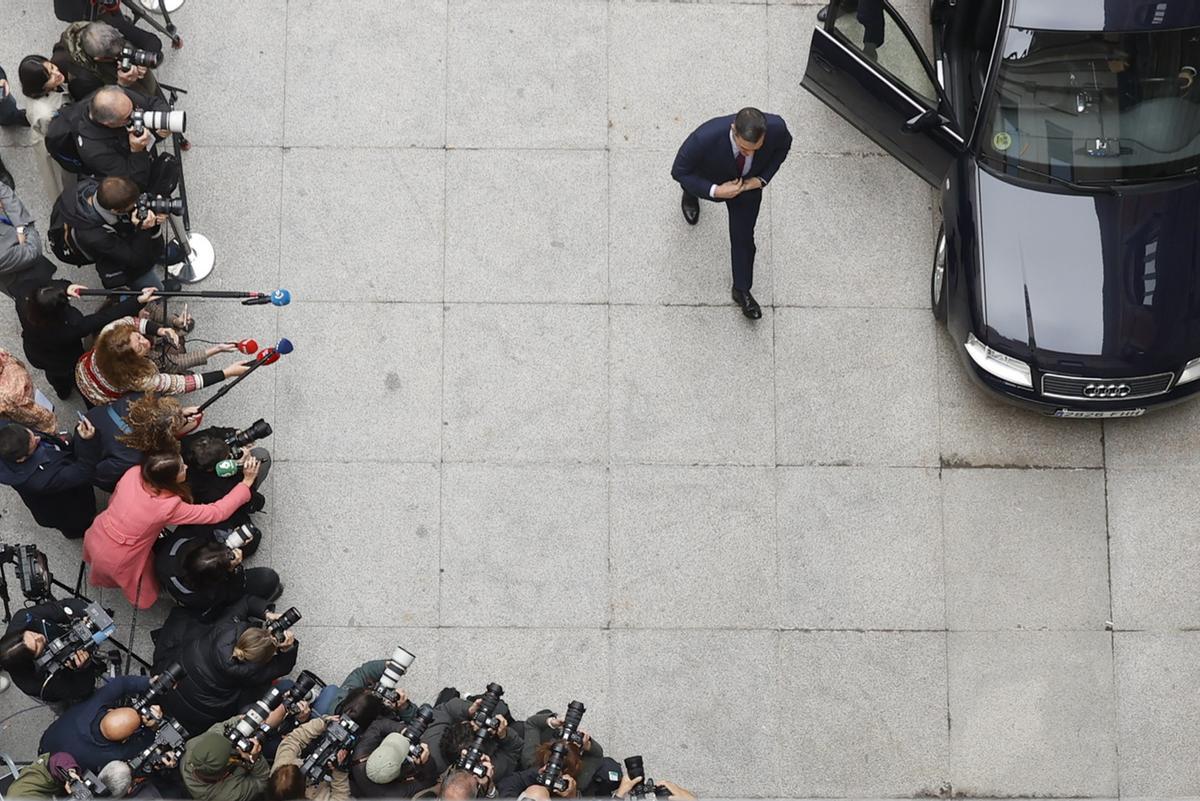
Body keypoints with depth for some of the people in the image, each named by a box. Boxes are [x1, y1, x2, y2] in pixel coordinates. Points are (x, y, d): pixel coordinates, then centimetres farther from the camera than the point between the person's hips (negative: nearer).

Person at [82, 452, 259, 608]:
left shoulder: (133, 473, -19)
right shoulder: (169, 507, -33)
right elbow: (217, 512, -25)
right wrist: (247, 482, -19)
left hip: (94, 538, 5)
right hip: (114, 561, -5)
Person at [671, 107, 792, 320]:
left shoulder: (777, 127, -40)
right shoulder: (706, 137, -48)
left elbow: (783, 145, -12)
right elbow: (678, 171, -30)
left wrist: (763, 178, -22)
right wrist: (715, 191, -38)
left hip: (748, 184, 1)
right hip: (712, 182, -1)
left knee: (743, 237, 11)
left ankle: (741, 291, 36)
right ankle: (690, 194, 72)